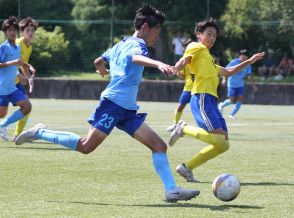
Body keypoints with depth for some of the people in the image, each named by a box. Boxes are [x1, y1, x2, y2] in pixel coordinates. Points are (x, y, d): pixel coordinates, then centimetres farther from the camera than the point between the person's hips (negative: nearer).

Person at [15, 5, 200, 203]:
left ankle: (172, 190, -7)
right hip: (114, 103, -10)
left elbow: (98, 62, 34)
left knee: (159, 146, 0)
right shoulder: (136, 44, -7)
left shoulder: (121, 45, 22)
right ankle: (39, 133, 4)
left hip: (127, 111, 10)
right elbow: (135, 58, -32)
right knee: (86, 146, -11)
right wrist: (159, 64, -50)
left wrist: (104, 72, 58)